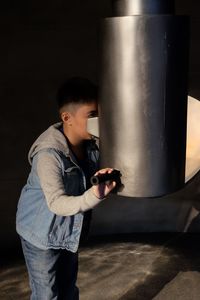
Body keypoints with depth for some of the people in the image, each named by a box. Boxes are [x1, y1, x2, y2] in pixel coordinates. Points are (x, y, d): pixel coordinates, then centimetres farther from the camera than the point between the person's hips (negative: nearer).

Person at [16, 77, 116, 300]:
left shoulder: (90, 144, -10)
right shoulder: (49, 154, -31)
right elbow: (56, 202, -36)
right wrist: (93, 197, -52)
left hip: (70, 231, 7)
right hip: (42, 234, -7)